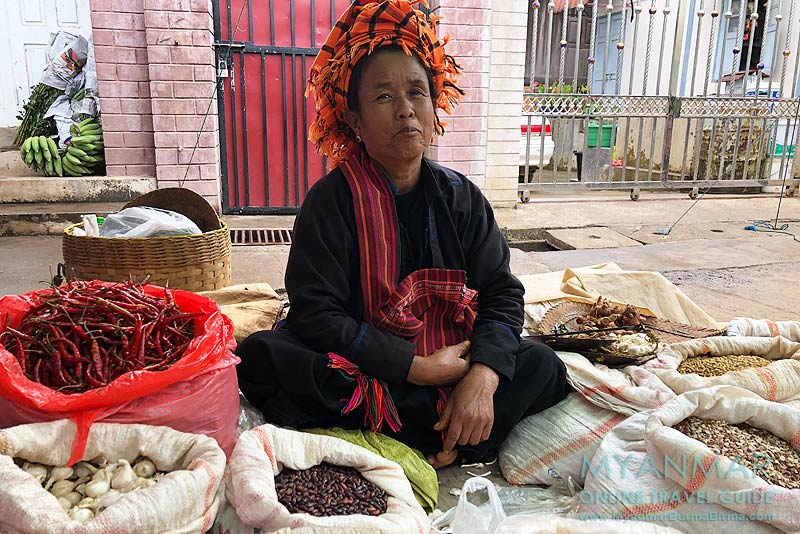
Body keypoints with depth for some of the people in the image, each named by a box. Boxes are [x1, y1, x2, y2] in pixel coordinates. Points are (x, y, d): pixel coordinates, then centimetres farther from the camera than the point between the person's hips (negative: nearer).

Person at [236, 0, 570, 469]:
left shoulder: (461, 197, 0)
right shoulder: (332, 199, -10)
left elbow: (502, 293, -5)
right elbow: (316, 315, -17)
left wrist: (482, 377, -25)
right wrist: (418, 367, -22)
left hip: (451, 361, 3)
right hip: (358, 366, -2)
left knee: (543, 367, -17)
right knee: (258, 355, -29)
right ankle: (434, 436, -25)